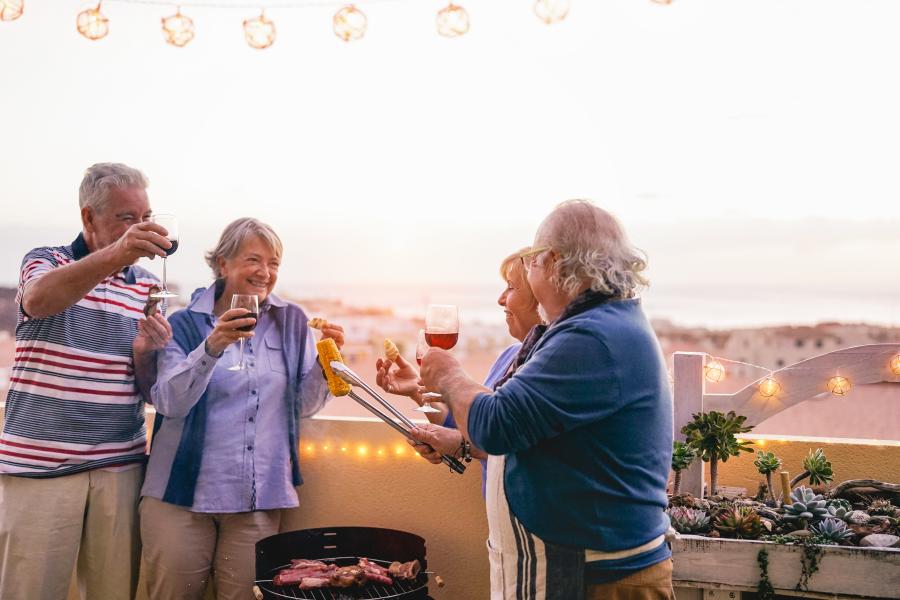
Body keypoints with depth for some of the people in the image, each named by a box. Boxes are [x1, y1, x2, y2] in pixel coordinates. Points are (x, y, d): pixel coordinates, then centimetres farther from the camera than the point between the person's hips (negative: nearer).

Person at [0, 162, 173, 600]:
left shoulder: (147, 286, 10)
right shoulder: (46, 262, 2)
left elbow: (151, 389, 10)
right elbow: (38, 300, -25)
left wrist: (146, 353, -13)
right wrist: (112, 256, -41)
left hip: (121, 465, 3)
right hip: (39, 463, -3)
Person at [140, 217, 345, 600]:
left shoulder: (291, 323, 5)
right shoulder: (186, 324, -2)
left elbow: (303, 406, 6)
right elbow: (169, 402, -14)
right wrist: (211, 348, -28)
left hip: (259, 499, 2)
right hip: (184, 493, -2)